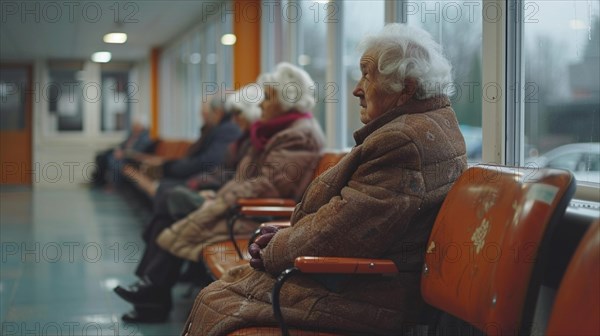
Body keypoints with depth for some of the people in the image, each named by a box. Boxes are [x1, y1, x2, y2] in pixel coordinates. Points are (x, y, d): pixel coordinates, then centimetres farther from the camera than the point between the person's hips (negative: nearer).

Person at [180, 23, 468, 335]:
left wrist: (274, 250, -6)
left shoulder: (403, 142, -22)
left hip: (359, 298, -11)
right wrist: (287, 235, 5)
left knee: (215, 303, -4)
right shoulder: (436, 124, 14)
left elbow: (339, 230, -24)